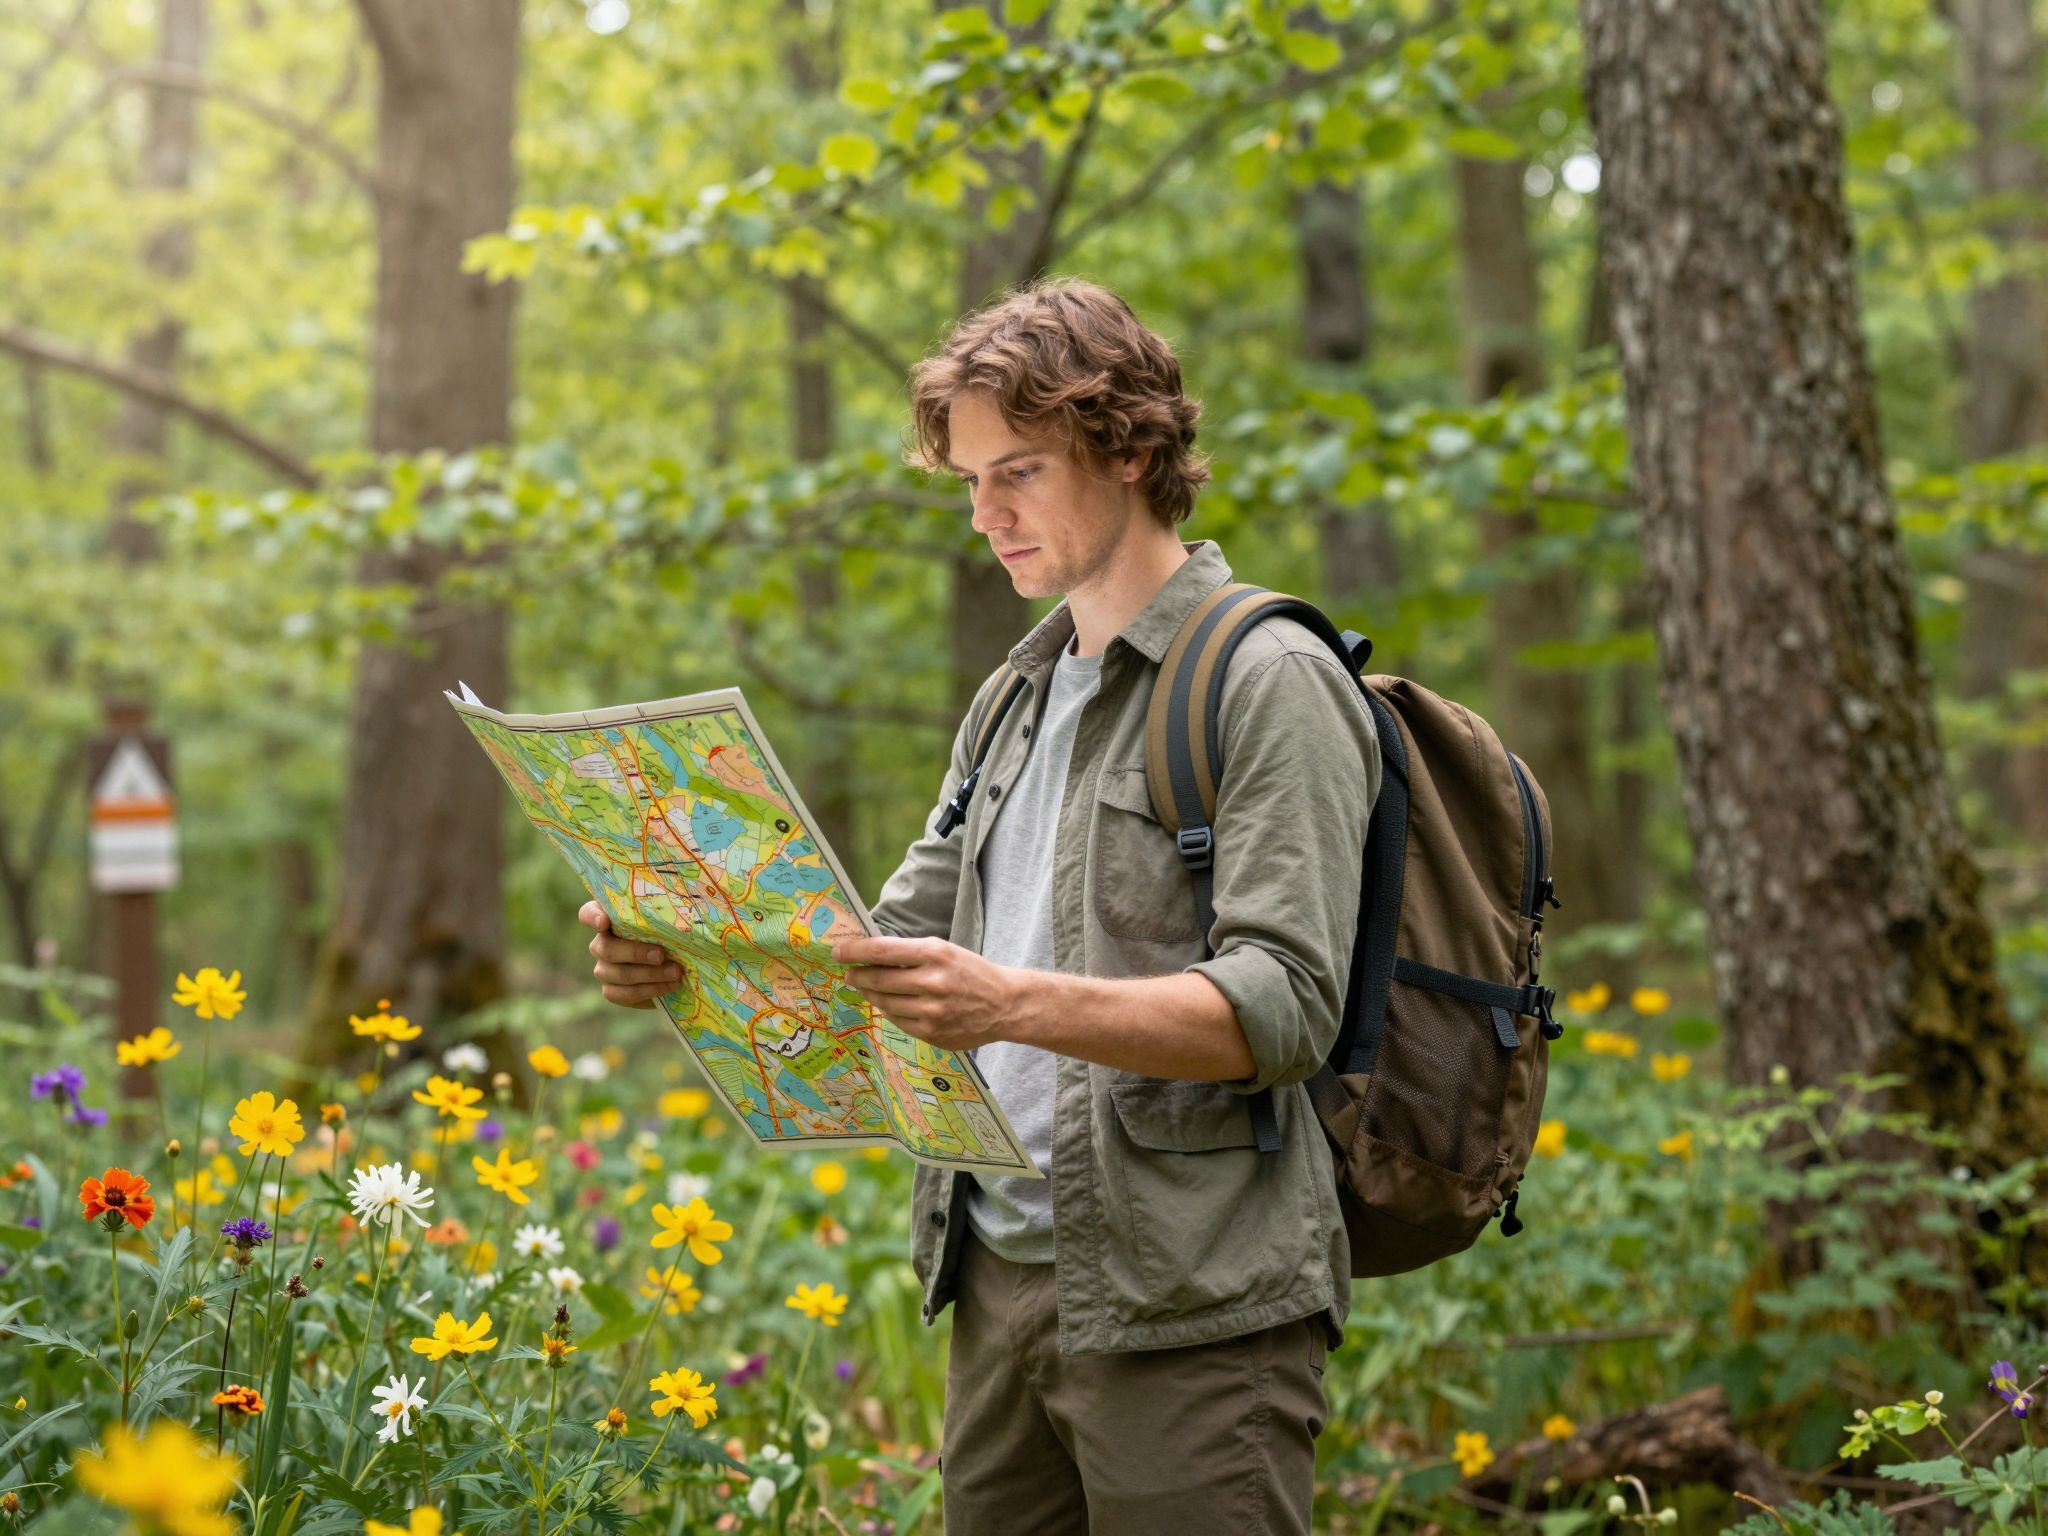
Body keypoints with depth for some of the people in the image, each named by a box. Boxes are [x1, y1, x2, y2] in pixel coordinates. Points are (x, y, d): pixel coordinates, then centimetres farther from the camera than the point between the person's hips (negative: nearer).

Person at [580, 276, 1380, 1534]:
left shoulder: (1270, 683, -8)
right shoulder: (1019, 693, 19)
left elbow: (1286, 1006, -18)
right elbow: (907, 930, 16)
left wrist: (1019, 1004, -31)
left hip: (1192, 1302, -7)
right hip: (1002, 1273, 8)